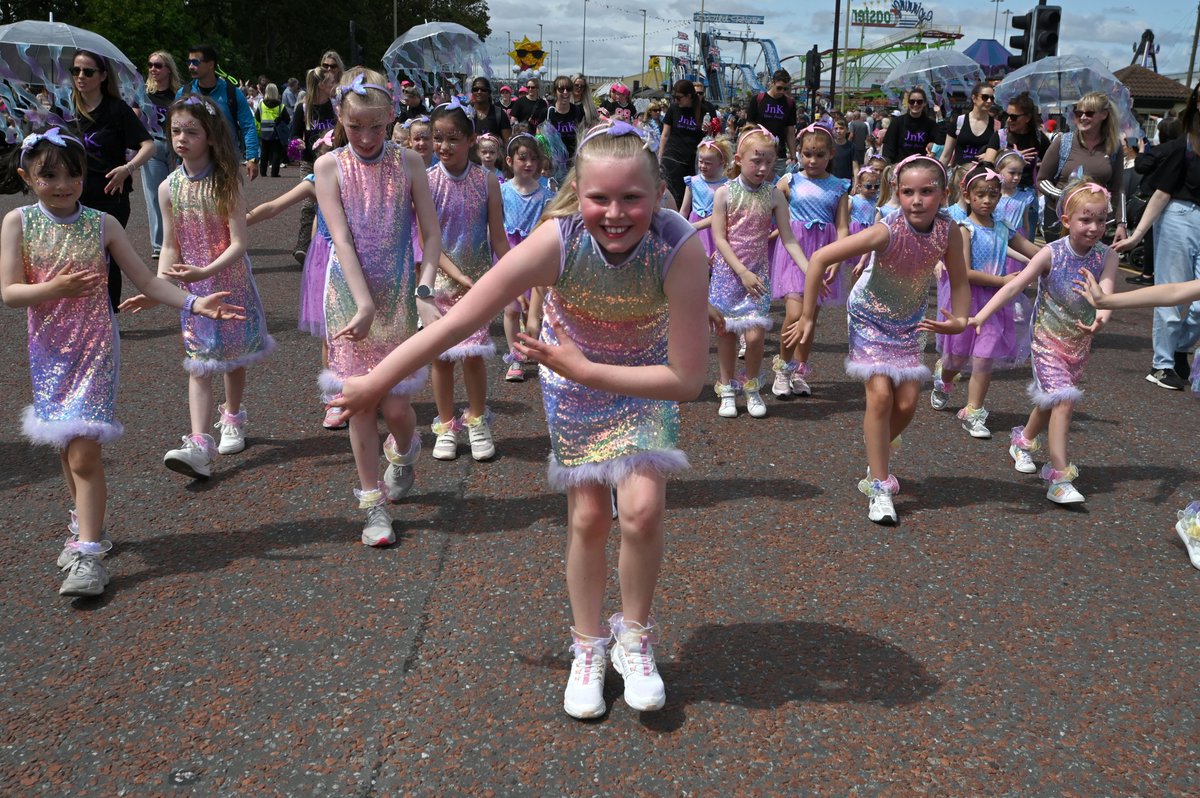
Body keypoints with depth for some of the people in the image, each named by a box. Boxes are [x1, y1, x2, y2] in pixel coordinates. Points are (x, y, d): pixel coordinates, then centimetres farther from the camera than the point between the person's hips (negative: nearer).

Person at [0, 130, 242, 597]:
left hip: (96, 348, -2)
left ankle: (88, 553, -5)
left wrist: (194, 302, -16)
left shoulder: (102, 225, -3)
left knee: (83, 450, -10)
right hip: (49, 351, 3)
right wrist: (54, 288, -27)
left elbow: (147, 282, -3)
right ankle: (86, 526, 35)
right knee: (67, 449, 14)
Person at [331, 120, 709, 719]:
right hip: (571, 377, 1)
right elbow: (460, 318, -28)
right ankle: (588, 646, 28)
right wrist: (374, 382, -22)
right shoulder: (557, 241, -34)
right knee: (587, 518, 5)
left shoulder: (681, 249, -36)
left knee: (642, 508, -16)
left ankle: (635, 636, 12)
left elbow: (686, 380, -31)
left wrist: (583, 370, -31)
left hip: (646, 378, 0)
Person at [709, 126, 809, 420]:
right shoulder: (724, 193, -5)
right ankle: (727, 390, 21)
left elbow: (788, 239, -3)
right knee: (726, 332, 5)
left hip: (758, 273, 0)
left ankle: (752, 388, 14)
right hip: (728, 271, 0)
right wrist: (742, 272, -17)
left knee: (754, 335, -9)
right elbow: (719, 239, -9)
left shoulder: (774, 195, -1)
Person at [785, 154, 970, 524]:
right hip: (870, 317, -4)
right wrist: (807, 318, -22)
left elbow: (959, 281, -3)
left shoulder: (948, 232, -19)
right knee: (880, 396, -14)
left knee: (907, 403, 2)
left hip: (910, 322, 4)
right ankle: (880, 488, 0)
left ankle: (876, 459, 33)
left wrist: (960, 320, -22)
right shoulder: (887, 232, -32)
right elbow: (819, 259, -29)